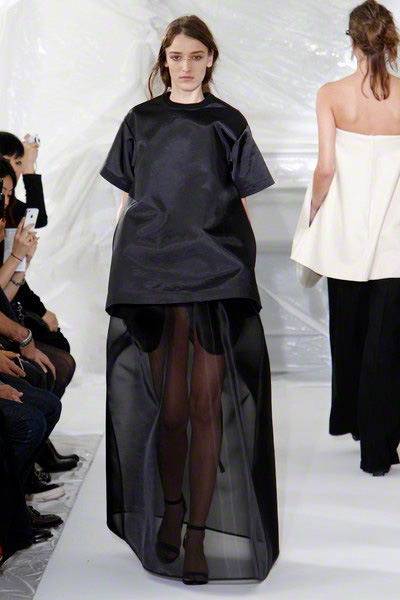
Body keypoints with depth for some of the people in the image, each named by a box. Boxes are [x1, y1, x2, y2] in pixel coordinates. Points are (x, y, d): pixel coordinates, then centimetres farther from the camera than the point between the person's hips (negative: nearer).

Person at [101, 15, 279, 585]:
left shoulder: (227, 122, 10)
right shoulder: (140, 121, 12)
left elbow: (241, 205, 11)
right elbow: (127, 201, 14)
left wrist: (245, 270, 5)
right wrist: (122, 268, 8)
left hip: (218, 274, -1)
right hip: (153, 271, 1)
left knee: (205, 405, -4)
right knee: (170, 404, 2)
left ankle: (197, 533, 0)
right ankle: (170, 509, 22)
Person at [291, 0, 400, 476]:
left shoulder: (332, 94, -9)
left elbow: (326, 167, -12)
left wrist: (313, 214, 4)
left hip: (346, 227, 1)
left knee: (347, 328, 19)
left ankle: (347, 418, 38)